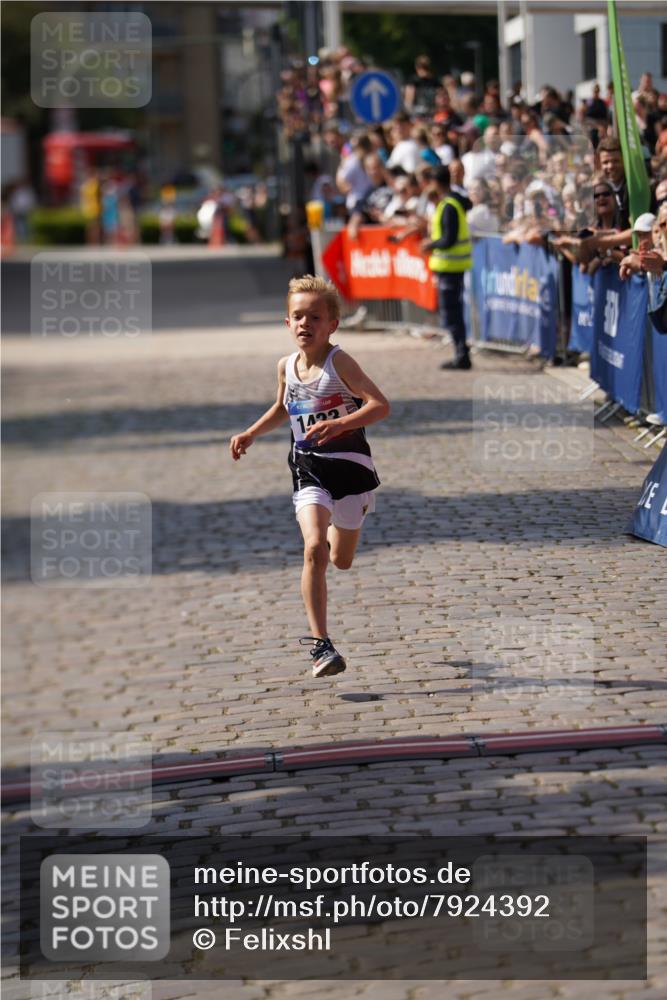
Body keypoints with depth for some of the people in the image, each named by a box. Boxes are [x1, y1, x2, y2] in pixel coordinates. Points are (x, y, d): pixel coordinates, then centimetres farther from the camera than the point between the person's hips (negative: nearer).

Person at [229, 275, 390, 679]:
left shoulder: (339, 362, -15)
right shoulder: (287, 366, 2)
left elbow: (381, 405, -23)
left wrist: (339, 424, -35)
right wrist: (251, 434, 14)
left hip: (350, 465, -2)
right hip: (308, 468, 2)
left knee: (341, 560, 14)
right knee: (314, 550, -20)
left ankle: (336, 532, 54)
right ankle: (320, 642, -19)